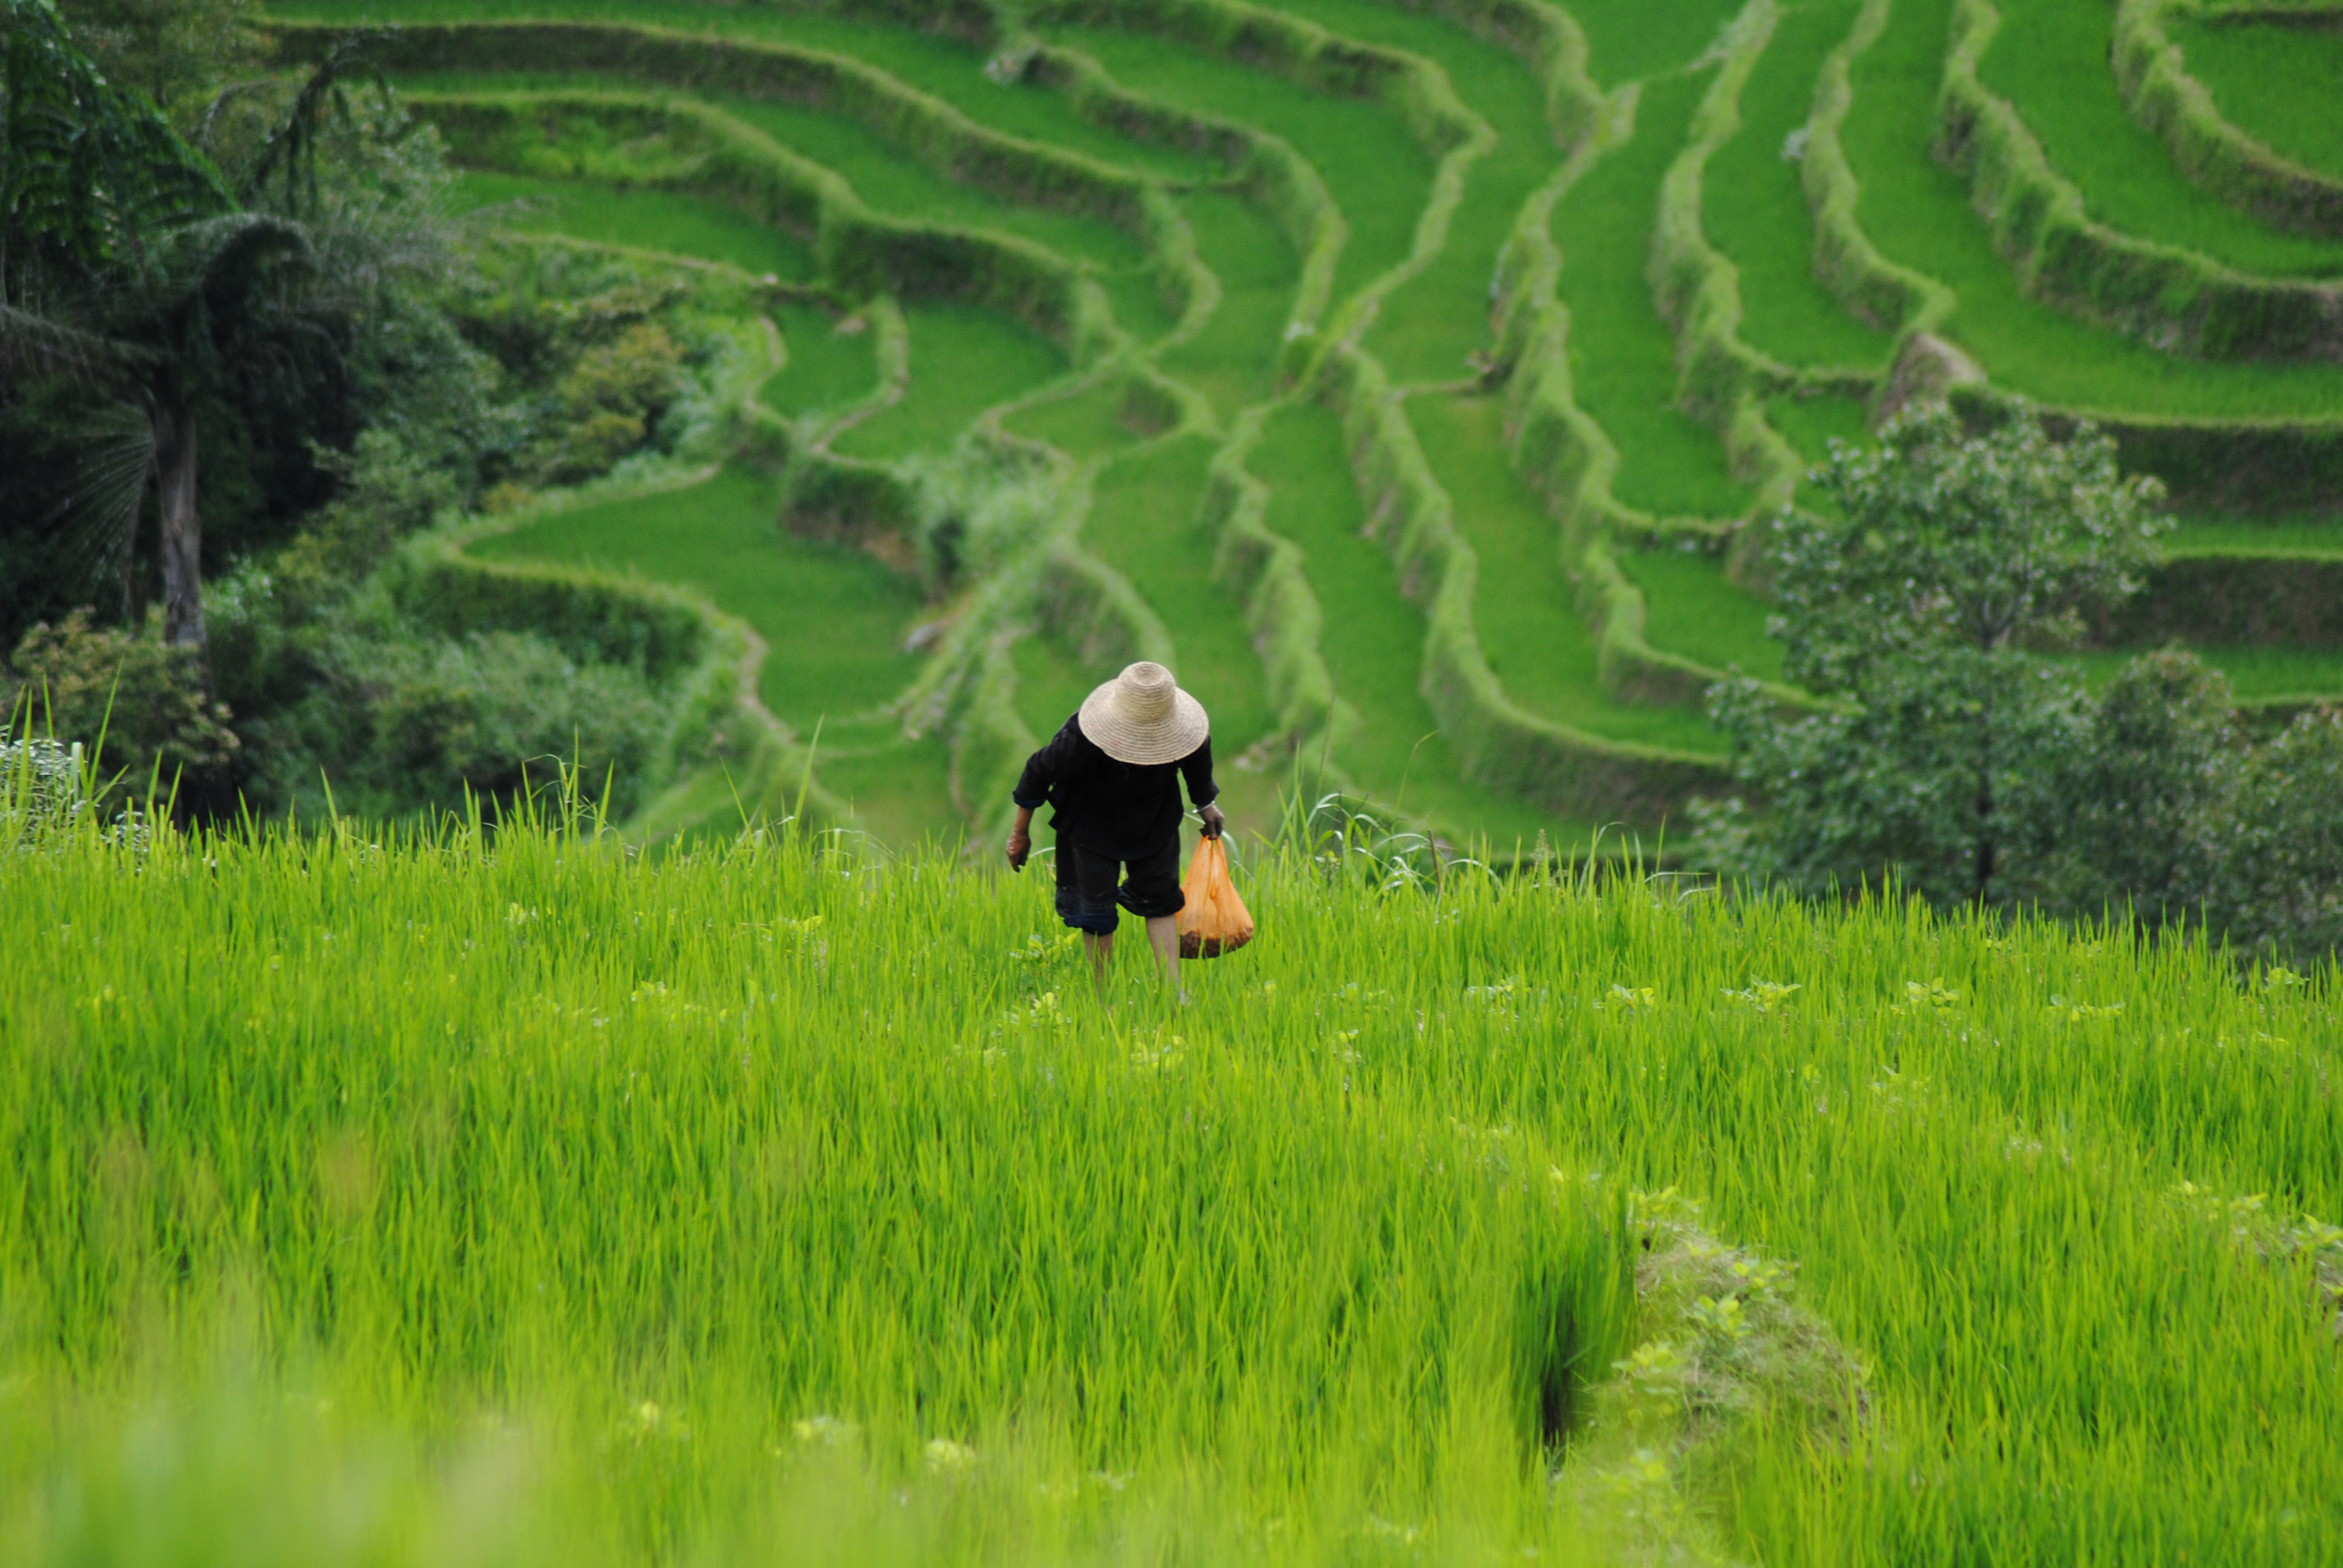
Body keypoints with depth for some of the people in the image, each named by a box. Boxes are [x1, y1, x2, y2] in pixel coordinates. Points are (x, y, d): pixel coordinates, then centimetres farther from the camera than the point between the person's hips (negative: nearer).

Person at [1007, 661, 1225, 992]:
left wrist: (1206, 804, 17)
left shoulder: (1188, 730, -28)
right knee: (1095, 909, -1)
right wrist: (1020, 834, -8)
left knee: (1161, 901, 5)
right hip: (1092, 825, -3)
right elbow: (1039, 773, -20)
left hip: (1154, 823, 3)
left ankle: (1173, 992, 10)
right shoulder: (1080, 739, -39)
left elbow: (1198, 764, -1)